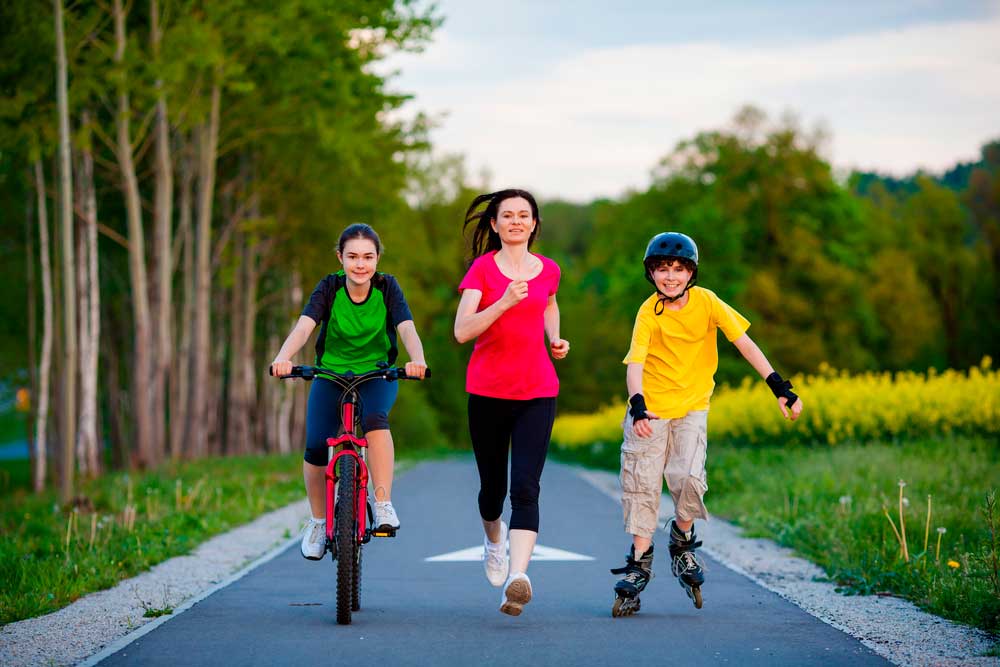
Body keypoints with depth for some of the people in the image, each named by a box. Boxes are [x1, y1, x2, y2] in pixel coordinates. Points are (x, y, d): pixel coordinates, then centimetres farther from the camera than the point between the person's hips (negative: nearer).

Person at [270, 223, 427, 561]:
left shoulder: (387, 287, -12)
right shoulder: (329, 287, -13)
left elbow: (407, 328, -26)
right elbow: (304, 326, -28)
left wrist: (417, 359, -49)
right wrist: (283, 357, -48)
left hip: (377, 375, -1)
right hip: (330, 375, 1)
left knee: (374, 418, -34)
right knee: (316, 448, -16)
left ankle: (383, 506, -29)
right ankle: (318, 521, 8)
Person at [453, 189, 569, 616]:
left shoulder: (548, 270, 7)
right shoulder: (482, 269, -3)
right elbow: (462, 331, -15)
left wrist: (556, 340, 12)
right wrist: (504, 303, -27)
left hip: (537, 392, 1)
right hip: (487, 390, -1)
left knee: (525, 487, -15)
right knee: (492, 485, 12)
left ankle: (518, 577, -26)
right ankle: (493, 539, 46)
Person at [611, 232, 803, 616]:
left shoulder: (706, 302, -8)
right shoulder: (648, 313, -12)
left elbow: (744, 343, -8)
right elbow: (634, 365, -21)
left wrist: (780, 387, -13)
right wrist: (638, 408, -39)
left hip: (692, 408, 0)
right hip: (650, 410, 0)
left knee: (687, 478, -18)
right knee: (641, 485, -2)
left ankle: (682, 541, 9)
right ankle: (639, 562, 11)